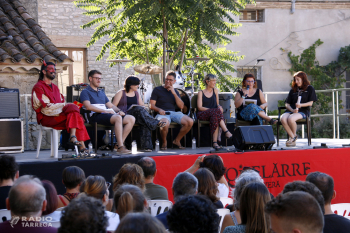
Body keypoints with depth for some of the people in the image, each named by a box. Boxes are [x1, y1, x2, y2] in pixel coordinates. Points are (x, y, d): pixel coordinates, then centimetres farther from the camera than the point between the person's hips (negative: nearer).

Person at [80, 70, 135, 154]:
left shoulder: (102, 93, 33)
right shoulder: (85, 92, 8)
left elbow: (111, 105, 28)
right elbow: (88, 106, -10)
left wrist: (119, 111, 5)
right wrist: (105, 111, -16)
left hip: (106, 114, 8)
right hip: (95, 116, -8)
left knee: (131, 119, -12)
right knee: (118, 118, -35)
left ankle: (118, 145, -18)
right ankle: (120, 147, -39)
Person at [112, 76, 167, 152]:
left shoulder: (136, 93, 23)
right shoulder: (121, 93, 7)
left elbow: (142, 105, 19)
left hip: (136, 115, 4)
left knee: (145, 122, -32)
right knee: (139, 109, -35)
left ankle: (146, 145, -40)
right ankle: (156, 123, -35)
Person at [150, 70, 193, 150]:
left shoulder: (175, 92, 19)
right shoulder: (157, 90, 7)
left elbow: (181, 106, 6)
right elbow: (151, 105, 0)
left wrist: (174, 93, -2)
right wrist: (159, 110, -21)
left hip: (173, 113, 5)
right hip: (162, 114, -5)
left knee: (190, 122, -20)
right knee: (165, 124, -41)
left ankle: (177, 140, 2)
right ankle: (164, 143, -10)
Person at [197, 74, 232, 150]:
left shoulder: (215, 90, 18)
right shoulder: (201, 93, 7)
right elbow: (200, 107, -3)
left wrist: (219, 107, -6)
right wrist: (211, 110, -17)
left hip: (214, 114, 3)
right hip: (202, 114, -3)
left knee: (215, 118, -37)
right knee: (217, 112, -36)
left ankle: (215, 143, -45)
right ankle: (226, 131, -42)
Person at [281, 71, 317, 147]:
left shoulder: (310, 89, 12)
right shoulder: (293, 90, 24)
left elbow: (310, 103, 2)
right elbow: (287, 104, 15)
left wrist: (301, 105, -17)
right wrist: (292, 110, -7)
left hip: (303, 111, -4)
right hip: (291, 110, 4)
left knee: (290, 118, -37)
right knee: (283, 118, -32)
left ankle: (293, 136, -11)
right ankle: (293, 137, -19)